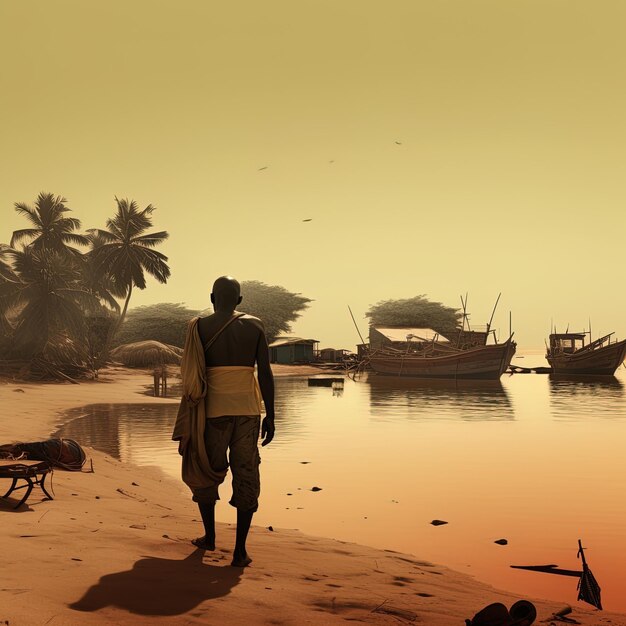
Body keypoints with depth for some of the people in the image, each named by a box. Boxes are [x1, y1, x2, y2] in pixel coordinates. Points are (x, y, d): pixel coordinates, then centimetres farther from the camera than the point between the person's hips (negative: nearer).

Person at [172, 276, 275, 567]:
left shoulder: (200, 328, 0)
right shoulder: (254, 327, 3)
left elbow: (190, 376, -2)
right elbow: (265, 373, -1)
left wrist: (189, 420, 6)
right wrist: (270, 416, 5)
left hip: (213, 409, -1)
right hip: (247, 409, 1)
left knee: (204, 470, 18)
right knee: (246, 475, 4)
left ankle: (209, 535, 31)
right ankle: (240, 550, 1)